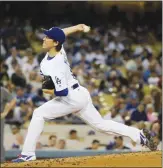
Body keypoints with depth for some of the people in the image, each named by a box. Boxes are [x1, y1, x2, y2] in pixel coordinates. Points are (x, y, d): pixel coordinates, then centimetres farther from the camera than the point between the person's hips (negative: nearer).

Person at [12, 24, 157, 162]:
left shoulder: (55, 66, -27)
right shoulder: (58, 49, -3)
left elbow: (63, 92, -29)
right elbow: (63, 33, 17)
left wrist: (48, 91, -12)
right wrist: (78, 27, 5)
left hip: (72, 99, -10)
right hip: (79, 95, 10)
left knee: (39, 114, -10)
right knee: (100, 124, 14)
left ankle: (28, 154, -10)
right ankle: (139, 135, 11)